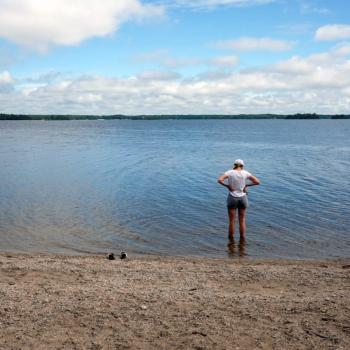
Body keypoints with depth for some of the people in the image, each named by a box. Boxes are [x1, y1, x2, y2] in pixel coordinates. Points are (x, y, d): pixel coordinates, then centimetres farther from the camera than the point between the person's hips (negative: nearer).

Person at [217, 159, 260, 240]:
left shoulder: (230, 172, -10)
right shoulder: (245, 173, -4)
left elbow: (219, 180, -24)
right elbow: (257, 182, -4)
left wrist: (227, 186, -12)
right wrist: (246, 185, 2)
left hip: (232, 198, -2)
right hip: (242, 198, 2)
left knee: (231, 221, 9)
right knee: (242, 220, 14)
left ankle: (231, 239, 17)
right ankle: (242, 239, 19)